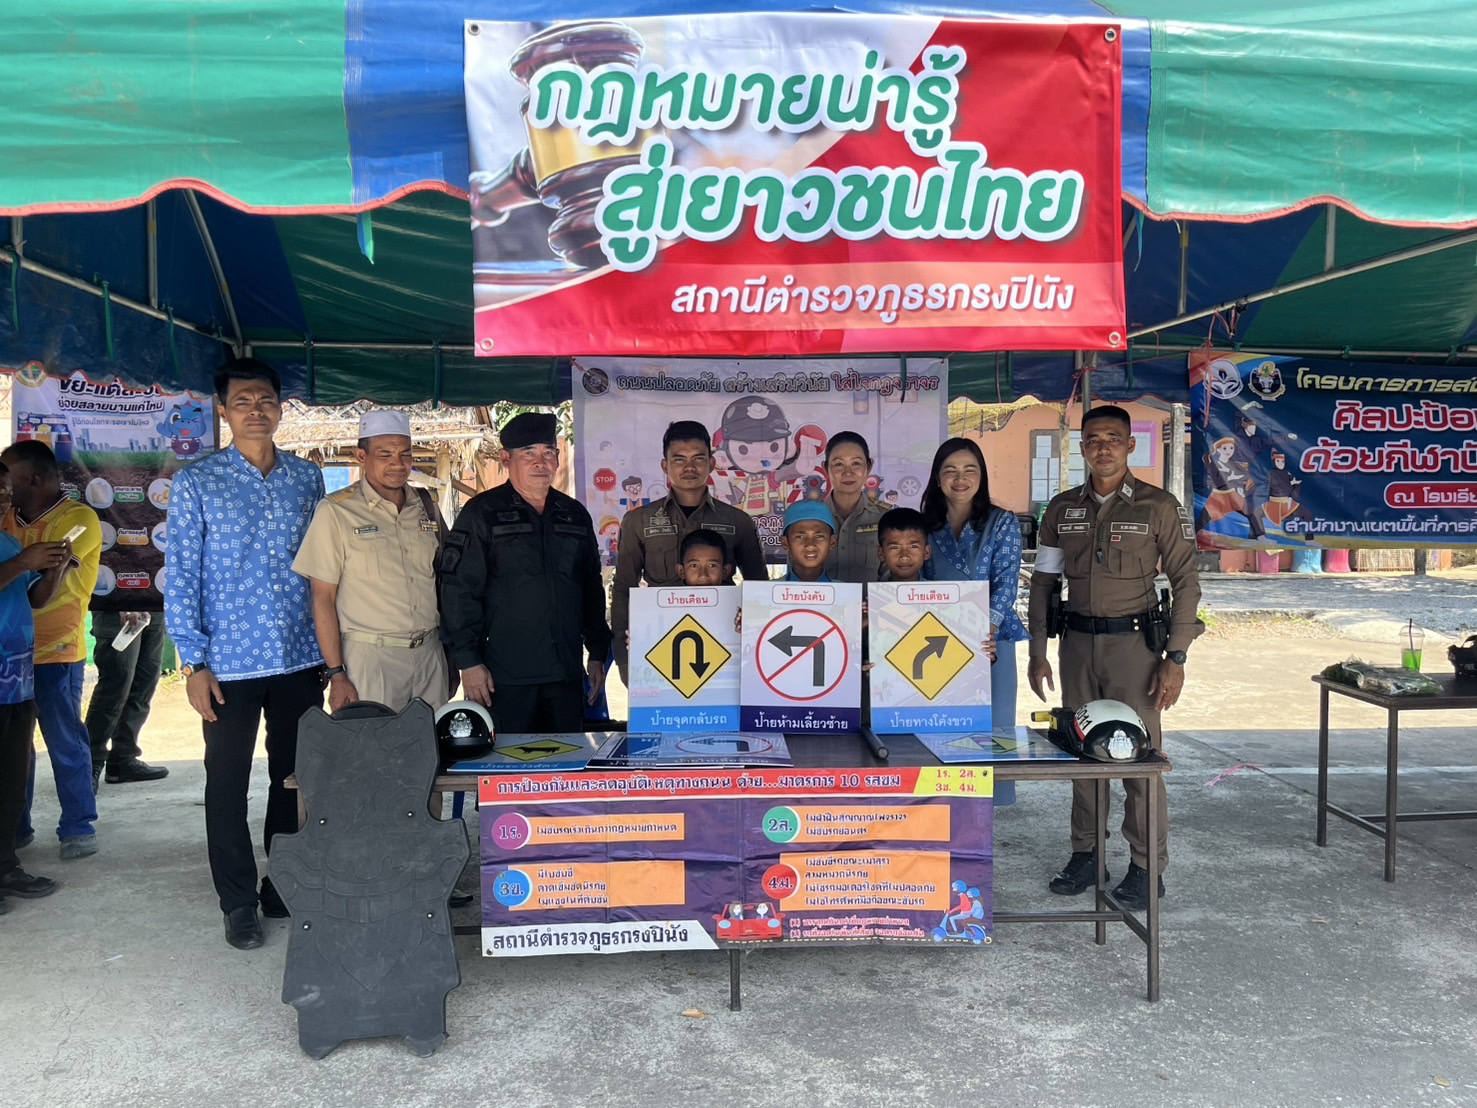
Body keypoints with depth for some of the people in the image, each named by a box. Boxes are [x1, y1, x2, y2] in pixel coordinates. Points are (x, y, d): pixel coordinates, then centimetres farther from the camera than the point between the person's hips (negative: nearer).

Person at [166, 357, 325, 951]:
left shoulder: (307, 477, 7)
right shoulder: (196, 483, -2)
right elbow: (181, 576, -4)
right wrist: (193, 662, -9)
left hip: (301, 658, 3)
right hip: (230, 663, -3)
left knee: (296, 778, 11)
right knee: (228, 783, 8)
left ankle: (285, 891, 27)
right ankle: (238, 903, 23)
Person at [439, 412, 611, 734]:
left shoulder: (574, 514, 14)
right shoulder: (482, 514, -1)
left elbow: (592, 589, 19)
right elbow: (458, 590, -6)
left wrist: (598, 652, 15)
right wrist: (468, 660, -11)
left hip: (567, 673, 5)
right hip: (505, 678, -4)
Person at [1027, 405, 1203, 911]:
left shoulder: (1159, 506, -2)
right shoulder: (1062, 508, 8)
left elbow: (1185, 582, -2)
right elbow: (1043, 583, 11)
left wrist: (1175, 657, -9)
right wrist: (1038, 653, 6)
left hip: (1134, 641, -3)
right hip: (1078, 642, 4)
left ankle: (1147, 866, 10)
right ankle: (1085, 854, 22)